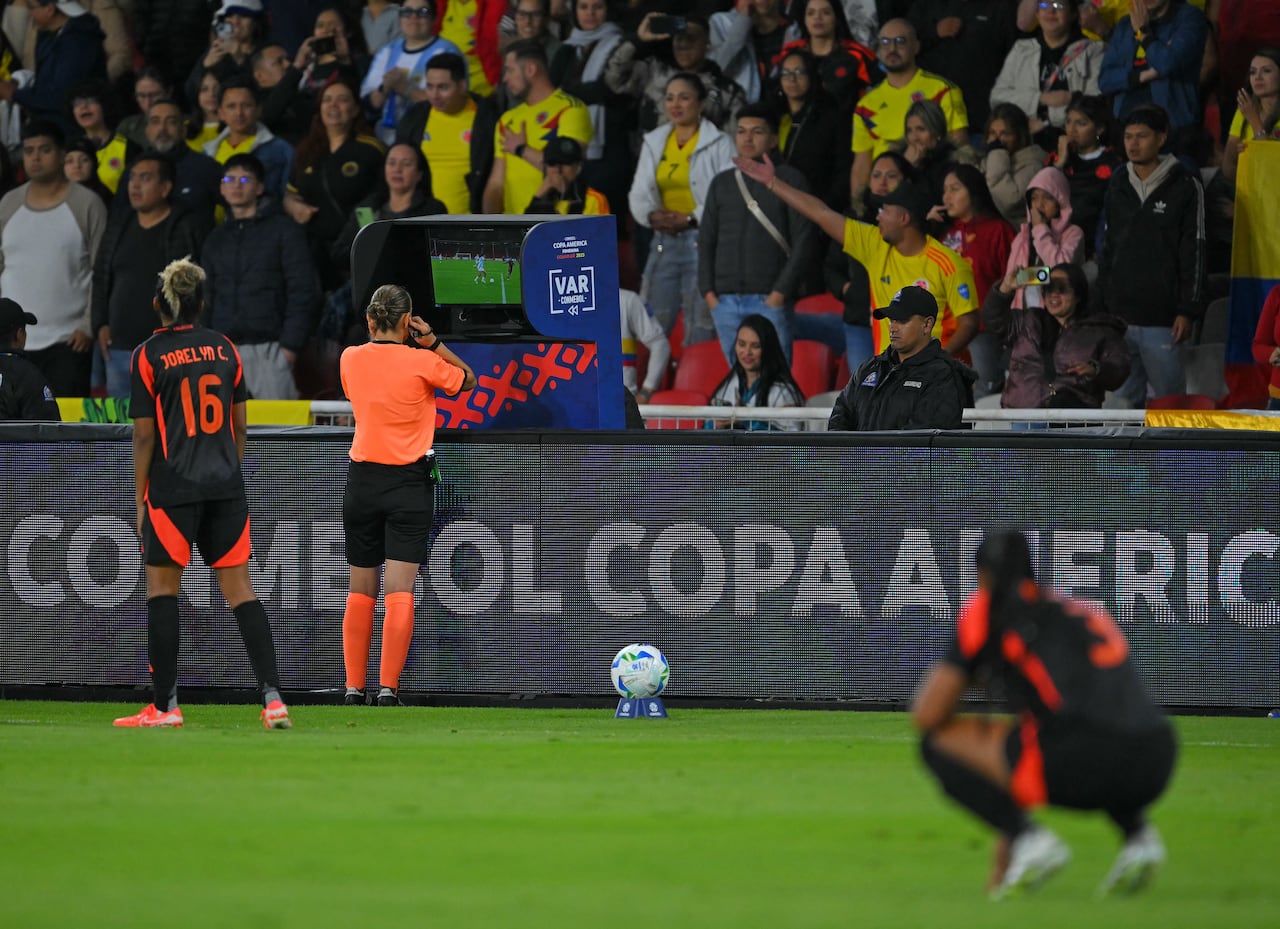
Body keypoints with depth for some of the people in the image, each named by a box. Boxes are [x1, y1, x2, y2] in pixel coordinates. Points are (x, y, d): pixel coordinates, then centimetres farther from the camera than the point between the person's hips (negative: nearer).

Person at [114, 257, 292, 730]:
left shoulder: (148, 356, -6)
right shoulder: (224, 348, 7)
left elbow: (144, 435, -6)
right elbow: (239, 427, 11)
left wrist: (140, 498, 1)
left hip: (173, 487, -4)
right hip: (226, 487, 4)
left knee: (161, 589, 5)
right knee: (240, 589, 5)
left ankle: (164, 704, 4)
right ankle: (272, 696, -4)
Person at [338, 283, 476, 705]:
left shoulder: (351, 359, 1)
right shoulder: (422, 363, -8)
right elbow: (467, 378, 10)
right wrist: (432, 341, 0)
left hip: (362, 480, 3)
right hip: (409, 484, -3)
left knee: (361, 591, 11)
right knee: (400, 592, -5)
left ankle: (354, 688, 10)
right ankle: (388, 688, -13)